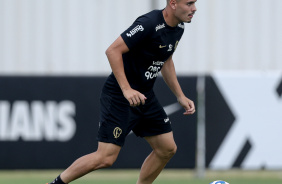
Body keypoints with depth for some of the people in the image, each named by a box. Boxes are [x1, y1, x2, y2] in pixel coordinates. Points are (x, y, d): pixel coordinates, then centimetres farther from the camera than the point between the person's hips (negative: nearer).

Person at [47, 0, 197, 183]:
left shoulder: (178, 27, 5)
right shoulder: (149, 23, -23)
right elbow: (113, 51, -24)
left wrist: (180, 96, 17)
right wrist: (126, 89, -29)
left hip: (144, 96, 9)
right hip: (119, 97, -9)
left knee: (167, 149, 6)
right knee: (106, 158, -13)